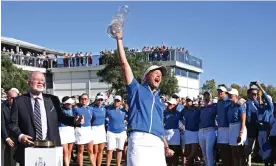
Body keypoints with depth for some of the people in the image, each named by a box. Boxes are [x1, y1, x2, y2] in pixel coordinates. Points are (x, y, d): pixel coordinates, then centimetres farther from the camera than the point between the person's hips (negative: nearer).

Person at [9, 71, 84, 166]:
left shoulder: (52, 100, 8)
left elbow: (61, 117, 10)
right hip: (28, 148, -2)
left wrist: (75, 120, -9)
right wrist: (20, 136, -18)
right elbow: (13, 124, 0)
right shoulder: (19, 101, 1)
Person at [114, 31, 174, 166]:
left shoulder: (159, 101, 29)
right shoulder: (137, 89, 14)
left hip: (157, 144, 6)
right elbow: (124, 64, 6)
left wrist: (166, 146, 23)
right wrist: (119, 39, 5)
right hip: (139, 140, -5)